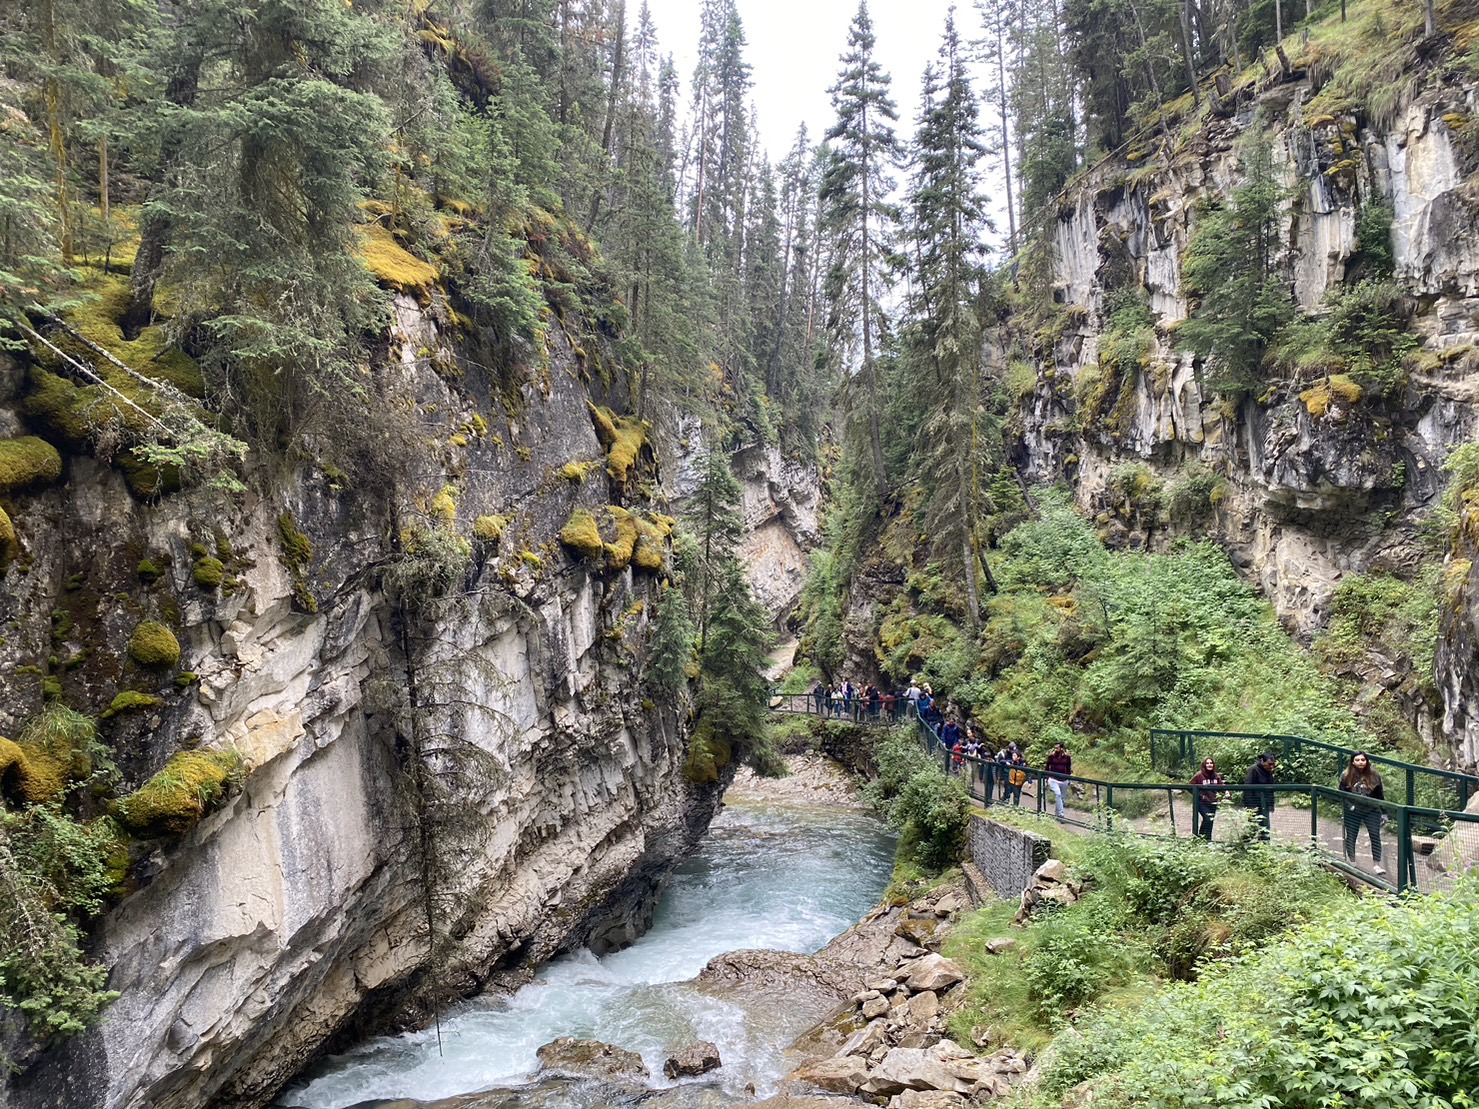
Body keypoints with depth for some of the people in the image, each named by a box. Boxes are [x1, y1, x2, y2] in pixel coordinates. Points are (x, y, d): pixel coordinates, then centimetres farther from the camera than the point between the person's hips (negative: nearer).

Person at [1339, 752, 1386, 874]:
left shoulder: (1374, 775, -1)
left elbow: (1379, 795, 5)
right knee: (1351, 836, 7)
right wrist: (1350, 805, -13)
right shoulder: (1346, 776, -4)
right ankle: (1352, 863, 21)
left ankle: (1376, 864, -6)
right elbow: (1342, 794, 1)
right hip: (1353, 812, 0)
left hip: (1372, 810, 0)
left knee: (1375, 835, -10)